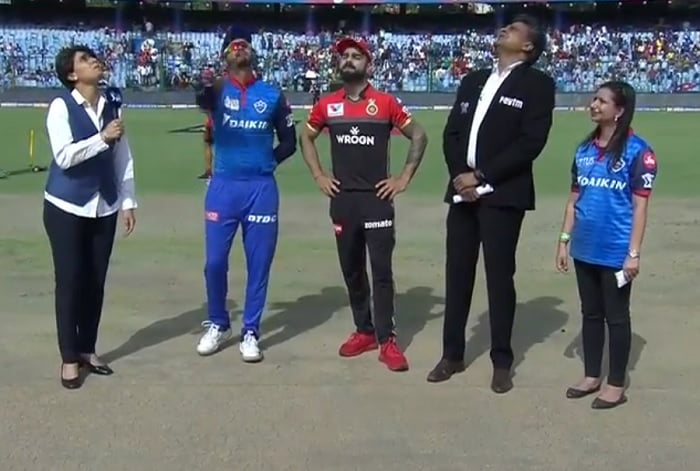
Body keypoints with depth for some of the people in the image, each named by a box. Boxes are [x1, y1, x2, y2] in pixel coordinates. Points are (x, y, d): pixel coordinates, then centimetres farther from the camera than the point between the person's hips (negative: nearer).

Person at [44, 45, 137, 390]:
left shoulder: (112, 104, 3)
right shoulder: (61, 106, -10)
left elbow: (124, 157, 6)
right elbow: (64, 156, -21)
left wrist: (128, 202, 5)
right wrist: (102, 138, -24)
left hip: (104, 207, 5)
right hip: (67, 207, -4)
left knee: (96, 282, 11)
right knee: (70, 281, 0)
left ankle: (87, 350, 25)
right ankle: (69, 359, 11)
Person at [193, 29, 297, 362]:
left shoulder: (272, 95, 5)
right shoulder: (218, 90, 0)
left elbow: (288, 142, 13)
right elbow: (202, 99, -26)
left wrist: (265, 162, 1)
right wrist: (205, 86, -47)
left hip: (261, 188, 1)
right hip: (223, 186, -1)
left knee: (259, 263, 5)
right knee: (215, 261, 4)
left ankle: (250, 332, 18)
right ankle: (218, 325, 25)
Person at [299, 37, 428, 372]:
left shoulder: (385, 103, -2)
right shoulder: (327, 105, 5)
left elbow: (419, 136, 5)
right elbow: (306, 138, 20)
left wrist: (404, 178, -1)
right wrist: (318, 176, 9)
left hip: (378, 198, -3)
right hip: (342, 200, 3)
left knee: (382, 271, -3)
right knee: (351, 270, 10)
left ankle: (387, 341, 2)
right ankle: (364, 331, 22)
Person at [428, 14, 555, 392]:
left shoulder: (537, 84, -2)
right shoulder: (472, 80, 17)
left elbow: (531, 142, -12)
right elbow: (451, 132, 11)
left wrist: (482, 176, -14)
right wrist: (460, 175, -6)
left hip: (503, 195, -5)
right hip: (462, 191, 6)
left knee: (499, 278, 0)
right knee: (457, 275, 9)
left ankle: (501, 362, 13)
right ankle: (452, 355, 21)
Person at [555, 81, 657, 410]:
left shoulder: (637, 150, -10)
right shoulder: (584, 149, 8)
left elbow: (640, 205, -11)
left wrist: (634, 253, -15)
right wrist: (564, 240, 9)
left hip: (616, 252, -6)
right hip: (585, 249, 6)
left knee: (616, 317, 6)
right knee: (590, 313, 15)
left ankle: (616, 385, 17)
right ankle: (592, 376, 29)